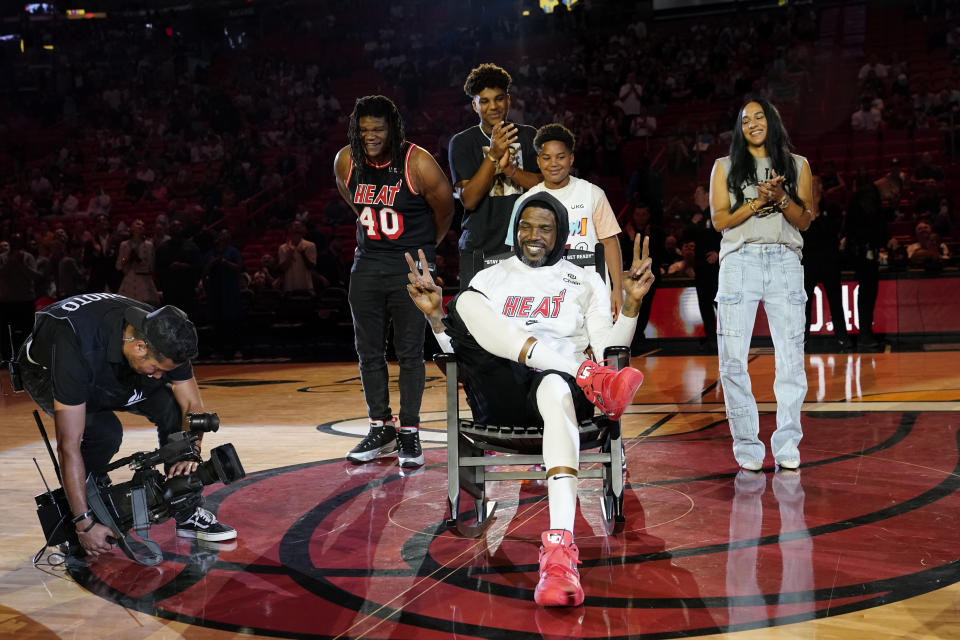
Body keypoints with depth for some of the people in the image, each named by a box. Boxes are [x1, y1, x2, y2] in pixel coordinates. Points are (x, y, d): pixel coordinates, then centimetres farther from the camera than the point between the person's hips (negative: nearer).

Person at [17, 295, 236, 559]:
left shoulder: (164, 337, -28)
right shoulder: (79, 347, -44)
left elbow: (192, 405, -15)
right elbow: (69, 445, -43)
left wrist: (191, 450, -35)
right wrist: (85, 524, -41)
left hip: (110, 375, 5)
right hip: (47, 372, -5)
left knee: (172, 407, -17)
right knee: (105, 432, -32)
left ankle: (188, 514, -3)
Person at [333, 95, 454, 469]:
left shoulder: (418, 164, -16)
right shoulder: (346, 162, -3)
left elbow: (445, 210, -1)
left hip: (412, 267, -5)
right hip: (367, 265, 5)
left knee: (410, 352, -1)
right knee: (368, 352, 8)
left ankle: (409, 434, 9)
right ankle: (381, 429, 21)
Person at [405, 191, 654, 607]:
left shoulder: (586, 282, 24)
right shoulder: (490, 278, 26)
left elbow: (608, 346, 11)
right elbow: (459, 350, 17)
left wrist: (632, 303, -4)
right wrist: (435, 315, -2)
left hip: (560, 382, -1)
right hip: (499, 395, 1)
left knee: (555, 388, -43)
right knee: (466, 303, -25)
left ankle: (559, 548, -61)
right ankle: (587, 378, -36)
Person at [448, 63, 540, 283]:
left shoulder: (528, 136, 10)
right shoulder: (462, 142, 4)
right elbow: (469, 200, -8)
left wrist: (509, 168, -16)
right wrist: (493, 156, -18)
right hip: (478, 249, -1)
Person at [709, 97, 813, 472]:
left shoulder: (797, 165, 16)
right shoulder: (725, 167, 14)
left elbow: (804, 221, 10)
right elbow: (719, 219, 4)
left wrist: (781, 198, -8)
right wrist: (759, 201, -8)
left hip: (785, 264, 1)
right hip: (739, 263, 0)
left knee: (791, 356, -6)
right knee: (733, 359, -6)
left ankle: (787, 444, 2)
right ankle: (747, 445, 2)